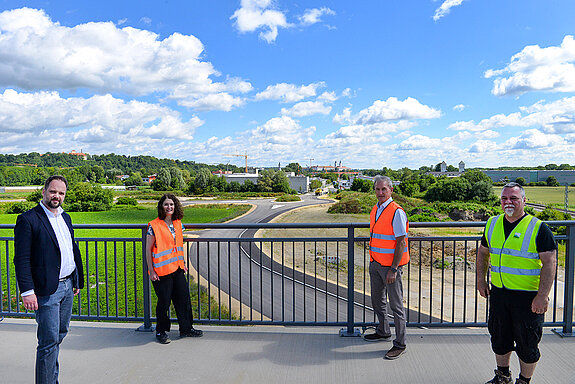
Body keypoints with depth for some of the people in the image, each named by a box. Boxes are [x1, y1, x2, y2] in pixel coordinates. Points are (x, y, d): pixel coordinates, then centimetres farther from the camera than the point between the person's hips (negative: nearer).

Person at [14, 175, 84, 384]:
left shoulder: (65, 217, 12)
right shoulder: (28, 219, -11)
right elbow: (21, 259, -14)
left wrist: (77, 280, 18)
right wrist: (27, 291, -19)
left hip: (67, 286, 8)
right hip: (46, 290, -7)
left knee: (60, 334, 18)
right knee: (49, 341, -2)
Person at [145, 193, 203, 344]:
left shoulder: (178, 224, 8)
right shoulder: (154, 226, -10)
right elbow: (148, 249, -8)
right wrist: (151, 270, -11)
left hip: (177, 268, 6)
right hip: (161, 270, -6)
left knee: (184, 297, 11)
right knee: (164, 301, 3)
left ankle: (186, 328, 27)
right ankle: (161, 332, 23)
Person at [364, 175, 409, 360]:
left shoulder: (397, 212, -16)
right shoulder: (375, 210, 10)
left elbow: (401, 242, -18)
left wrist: (393, 269, -21)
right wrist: (372, 262, 17)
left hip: (390, 266, -8)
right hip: (375, 263, 8)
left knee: (396, 305, 1)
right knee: (377, 301, 20)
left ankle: (400, 344, 13)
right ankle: (383, 332, 38)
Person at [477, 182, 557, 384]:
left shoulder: (538, 228, -10)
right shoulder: (492, 224, 5)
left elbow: (549, 262, -13)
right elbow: (483, 252, 16)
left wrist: (542, 296, -19)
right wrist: (481, 280, 10)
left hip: (528, 296, -5)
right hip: (498, 292, 5)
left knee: (527, 343, 8)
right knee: (499, 338, 17)